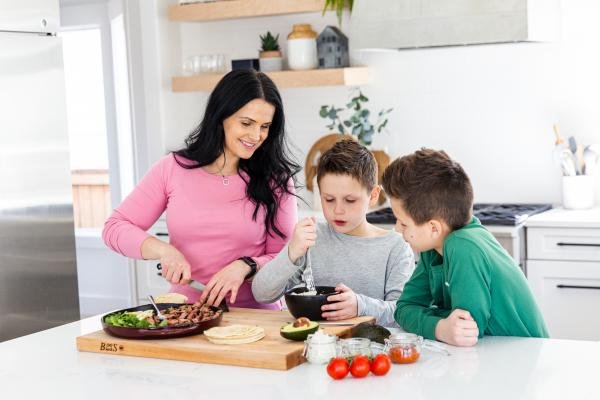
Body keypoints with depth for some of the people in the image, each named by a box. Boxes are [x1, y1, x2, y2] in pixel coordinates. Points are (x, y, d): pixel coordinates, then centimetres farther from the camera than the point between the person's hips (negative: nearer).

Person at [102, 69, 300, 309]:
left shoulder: (275, 180, 3)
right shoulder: (173, 168, 5)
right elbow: (114, 228, 7)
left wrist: (245, 267, -17)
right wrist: (163, 250, -11)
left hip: (254, 315, 0)